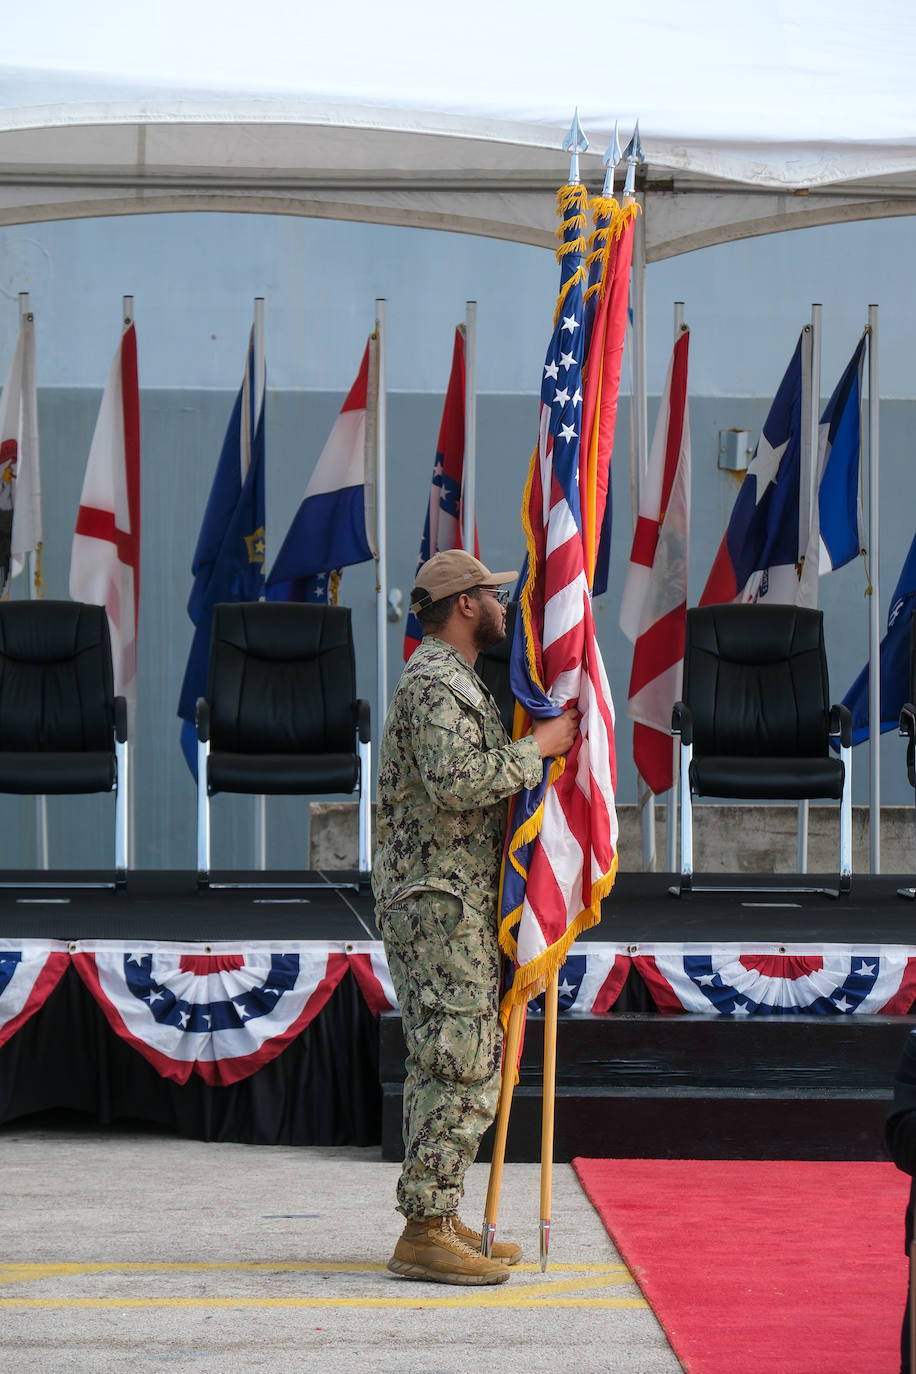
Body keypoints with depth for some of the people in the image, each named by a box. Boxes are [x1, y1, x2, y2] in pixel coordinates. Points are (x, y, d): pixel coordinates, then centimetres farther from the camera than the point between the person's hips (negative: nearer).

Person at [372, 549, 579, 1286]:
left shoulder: (453, 682, 20)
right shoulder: (435, 681, -15)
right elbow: (456, 781, -28)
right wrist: (539, 747, -20)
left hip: (449, 900, 11)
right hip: (439, 900, -11)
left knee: (446, 1065, 12)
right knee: (461, 1067, -13)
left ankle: (439, 1221, 16)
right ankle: (425, 1234, -13)